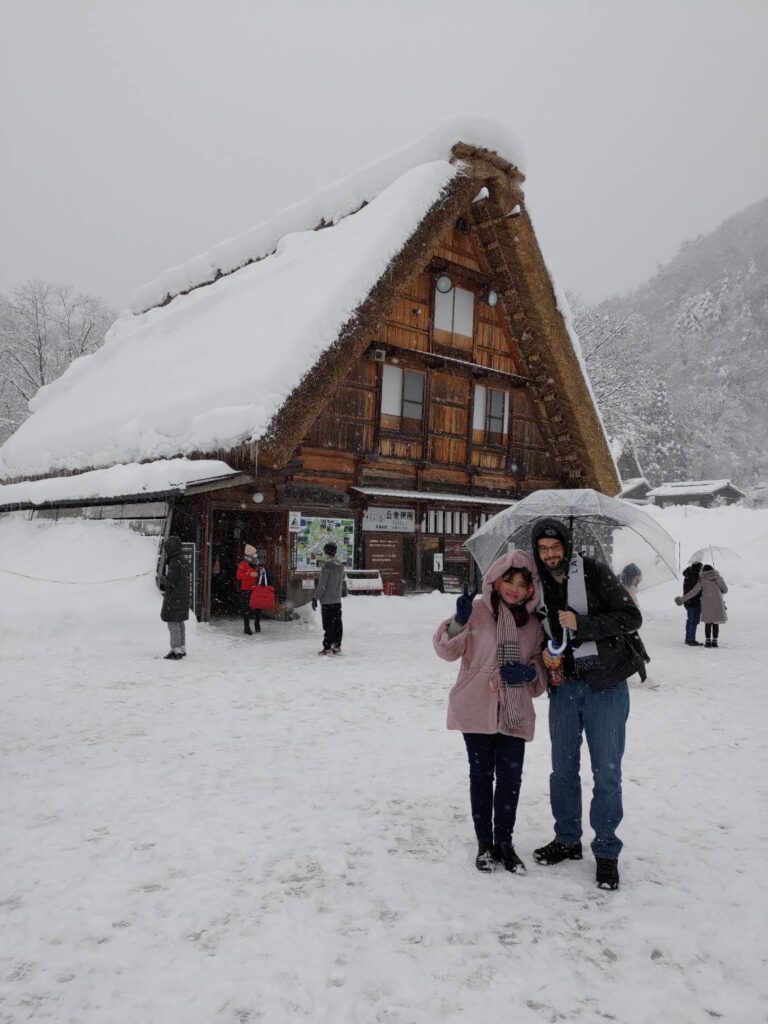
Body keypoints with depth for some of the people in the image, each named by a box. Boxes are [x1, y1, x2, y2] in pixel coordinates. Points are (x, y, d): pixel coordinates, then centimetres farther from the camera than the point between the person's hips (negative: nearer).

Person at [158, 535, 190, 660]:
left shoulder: (174, 563, -20)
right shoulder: (181, 561, 11)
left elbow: (169, 582, -21)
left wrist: (161, 578, -1)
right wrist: (163, 583, 7)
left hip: (174, 599, -10)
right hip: (182, 598, 10)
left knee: (173, 624, -4)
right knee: (179, 623, 16)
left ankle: (176, 651, -1)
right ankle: (181, 648, 24)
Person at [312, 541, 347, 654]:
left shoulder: (327, 566, -16)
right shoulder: (341, 565, 7)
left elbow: (322, 585, -17)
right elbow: (343, 581, 20)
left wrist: (315, 598, -12)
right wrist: (344, 592, 36)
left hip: (327, 601, -7)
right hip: (337, 600, 7)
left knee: (328, 625, -4)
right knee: (337, 623, 10)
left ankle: (327, 648, -1)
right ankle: (337, 646, 15)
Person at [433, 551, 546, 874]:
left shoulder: (533, 622, 6)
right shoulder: (478, 611, -5)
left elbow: (541, 663, 13)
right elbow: (447, 650, -8)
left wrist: (530, 672, -10)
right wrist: (459, 621, -26)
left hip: (515, 713, 3)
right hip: (477, 710, -2)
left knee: (510, 778, 6)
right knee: (481, 775, 8)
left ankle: (504, 841, 25)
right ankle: (485, 842, 24)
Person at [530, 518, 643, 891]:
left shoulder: (594, 573, -11)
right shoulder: (537, 586, 2)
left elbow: (631, 618, -13)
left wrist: (582, 624, -22)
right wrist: (543, 650, -5)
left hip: (605, 686, -4)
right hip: (564, 685, 4)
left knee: (606, 773, 2)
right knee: (563, 768, 13)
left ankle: (606, 852, 17)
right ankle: (567, 840, 31)